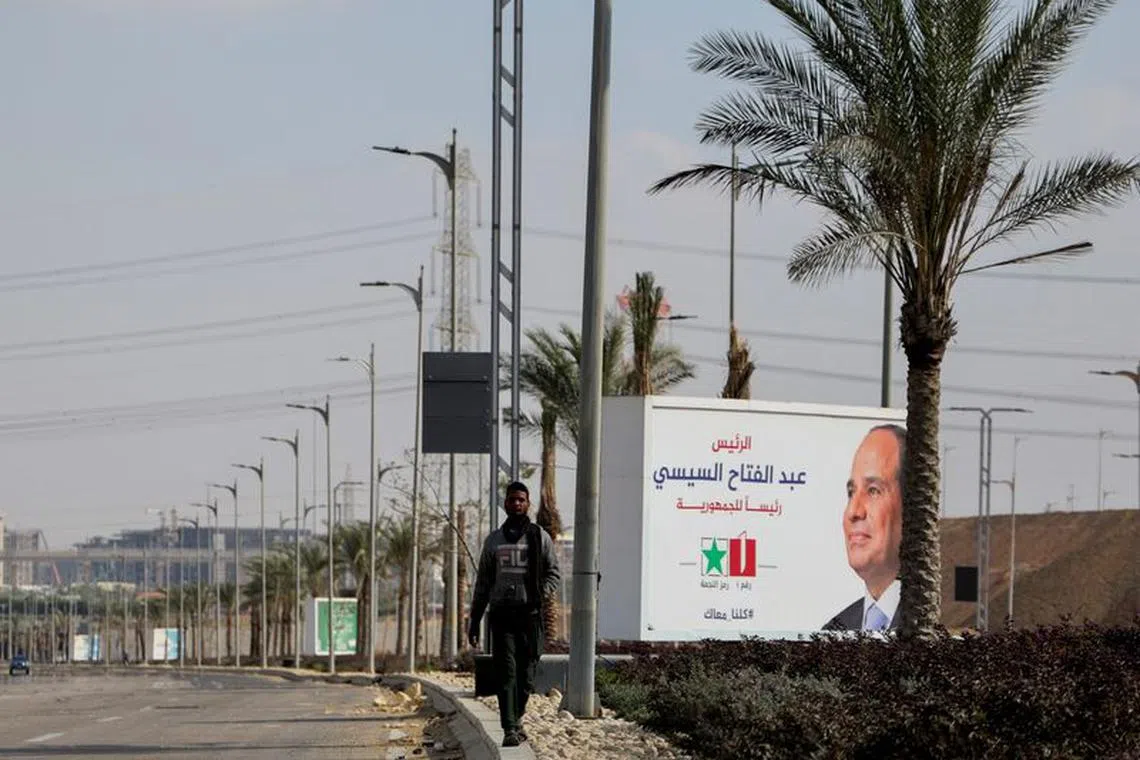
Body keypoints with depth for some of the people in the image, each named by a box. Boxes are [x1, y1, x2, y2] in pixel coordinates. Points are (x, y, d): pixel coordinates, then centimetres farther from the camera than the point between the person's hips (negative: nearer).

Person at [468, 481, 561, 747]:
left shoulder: (540, 537, 6)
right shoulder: (494, 541, 12)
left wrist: (539, 594, -11)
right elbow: (483, 583, 15)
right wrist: (474, 621, 12)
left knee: (526, 673, 4)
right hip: (502, 613, 0)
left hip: (530, 614, 0)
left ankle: (517, 718, 24)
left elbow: (554, 573, 8)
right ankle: (509, 729, -15)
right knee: (506, 673, -9)